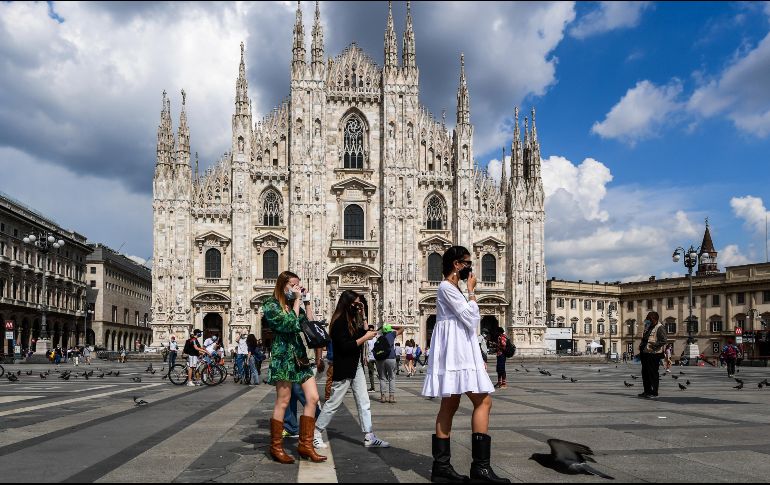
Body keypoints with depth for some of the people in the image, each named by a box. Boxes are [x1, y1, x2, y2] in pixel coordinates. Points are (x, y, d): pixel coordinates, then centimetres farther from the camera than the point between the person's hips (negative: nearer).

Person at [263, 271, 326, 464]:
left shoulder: (294, 304, 18)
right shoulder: (271, 305, -4)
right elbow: (291, 324, -16)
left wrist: (307, 302, 6)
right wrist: (297, 301, -9)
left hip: (300, 355, 8)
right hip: (283, 355, -7)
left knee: (313, 398, 0)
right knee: (283, 402, -3)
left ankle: (305, 445, 6)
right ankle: (276, 447, 10)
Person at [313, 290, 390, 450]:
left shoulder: (352, 320, 12)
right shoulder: (339, 322, -17)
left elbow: (363, 333, 11)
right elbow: (345, 347, -23)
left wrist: (363, 316, 7)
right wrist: (365, 338, -17)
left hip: (356, 366, 9)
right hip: (344, 369, -9)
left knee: (364, 403, 6)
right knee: (333, 403, 2)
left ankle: (369, 438, 9)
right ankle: (316, 433, 16)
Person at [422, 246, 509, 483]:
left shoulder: (453, 288, 22)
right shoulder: (447, 287, -9)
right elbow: (471, 319, -14)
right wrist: (471, 291, -3)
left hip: (460, 351, 11)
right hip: (455, 351, -11)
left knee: (450, 406, 7)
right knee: (484, 401, -13)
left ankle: (441, 466, 8)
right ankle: (480, 466, -14)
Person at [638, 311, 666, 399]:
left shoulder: (660, 328, -9)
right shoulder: (648, 327, 18)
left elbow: (663, 341, -17)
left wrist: (654, 344, -26)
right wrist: (641, 346, 15)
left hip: (654, 354, -9)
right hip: (645, 353, 9)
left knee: (653, 374, -4)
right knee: (645, 373, 13)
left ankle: (654, 393, 2)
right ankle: (647, 391, 23)